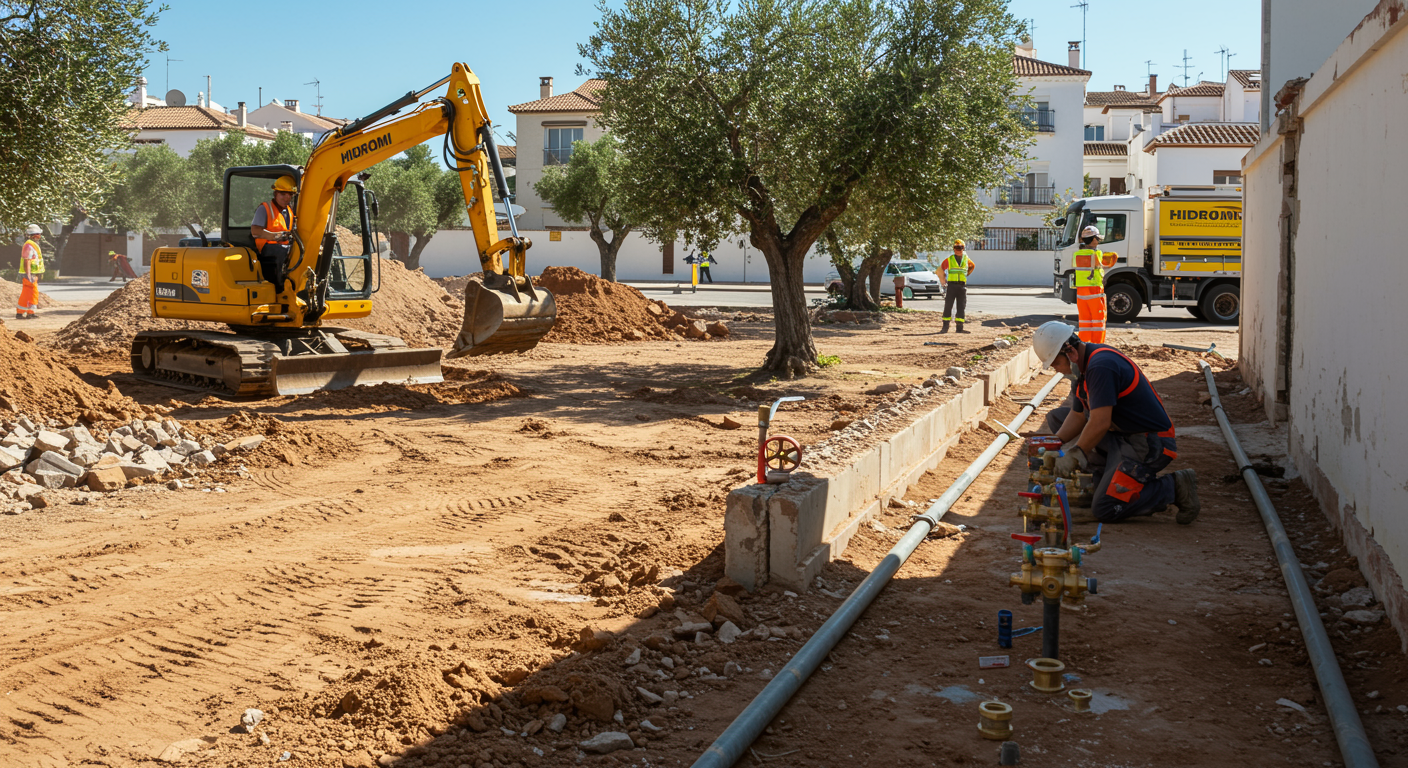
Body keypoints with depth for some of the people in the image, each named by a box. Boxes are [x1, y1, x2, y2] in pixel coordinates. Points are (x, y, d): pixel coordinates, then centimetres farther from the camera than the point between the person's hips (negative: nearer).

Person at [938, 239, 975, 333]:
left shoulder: (966, 259, 11)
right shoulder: (949, 260, 3)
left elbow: (972, 266, 32)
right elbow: (940, 270, 13)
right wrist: (944, 281, 10)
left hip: (962, 286, 2)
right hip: (951, 285, -2)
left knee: (961, 307, 0)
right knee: (948, 306, -4)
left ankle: (960, 327, 3)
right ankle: (945, 327, 0)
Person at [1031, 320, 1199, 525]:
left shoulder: (1101, 366, -24)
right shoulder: (1083, 366, 9)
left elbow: (1100, 423, -27)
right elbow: (1078, 415, 14)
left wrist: (1074, 456, -17)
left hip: (1148, 444, -11)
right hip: (1120, 435, 11)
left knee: (1104, 510, -17)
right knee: (1056, 417, 12)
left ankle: (1173, 487, -5)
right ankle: (1106, 476, 8)